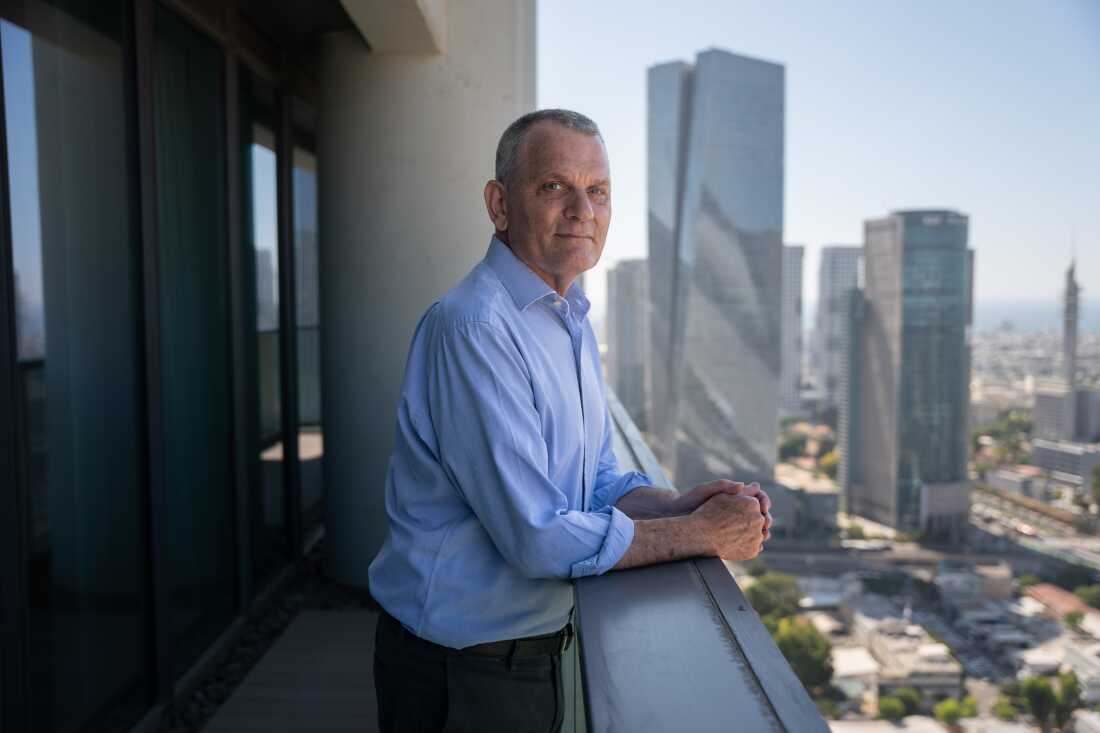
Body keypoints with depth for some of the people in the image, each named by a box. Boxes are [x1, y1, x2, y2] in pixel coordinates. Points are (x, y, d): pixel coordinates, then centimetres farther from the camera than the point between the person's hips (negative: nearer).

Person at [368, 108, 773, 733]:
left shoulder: (573, 321, 7)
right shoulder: (474, 327, -24)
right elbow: (538, 537, -26)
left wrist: (679, 506, -10)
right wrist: (702, 534, -18)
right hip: (460, 674, -8)